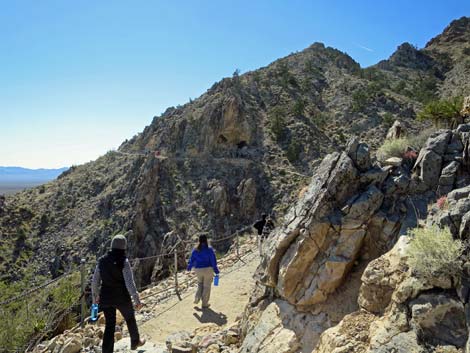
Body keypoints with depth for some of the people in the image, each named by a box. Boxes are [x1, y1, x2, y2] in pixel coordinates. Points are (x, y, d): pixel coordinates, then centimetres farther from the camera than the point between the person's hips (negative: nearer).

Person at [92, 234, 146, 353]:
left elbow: (95, 281, 4)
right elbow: (129, 283, -22)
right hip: (122, 298, -3)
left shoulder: (102, 260, -3)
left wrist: (95, 296, 19)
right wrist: (137, 299, -16)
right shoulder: (123, 261, -18)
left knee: (109, 325, 13)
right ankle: (135, 342, 42)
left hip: (106, 298, 4)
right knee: (130, 319, 21)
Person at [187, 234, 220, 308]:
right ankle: (205, 303, 17)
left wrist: (189, 267, 27)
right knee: (206, 286, 10)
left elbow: (192, 260, 8)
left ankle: (197, 298, 13)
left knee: (200, 283, 27)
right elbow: (213, 261, -10)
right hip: (208, 269, -3)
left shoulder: (195, 250, -2)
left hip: (198, 270, 3)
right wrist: (216, 270, 1)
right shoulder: (209, 250, -13)